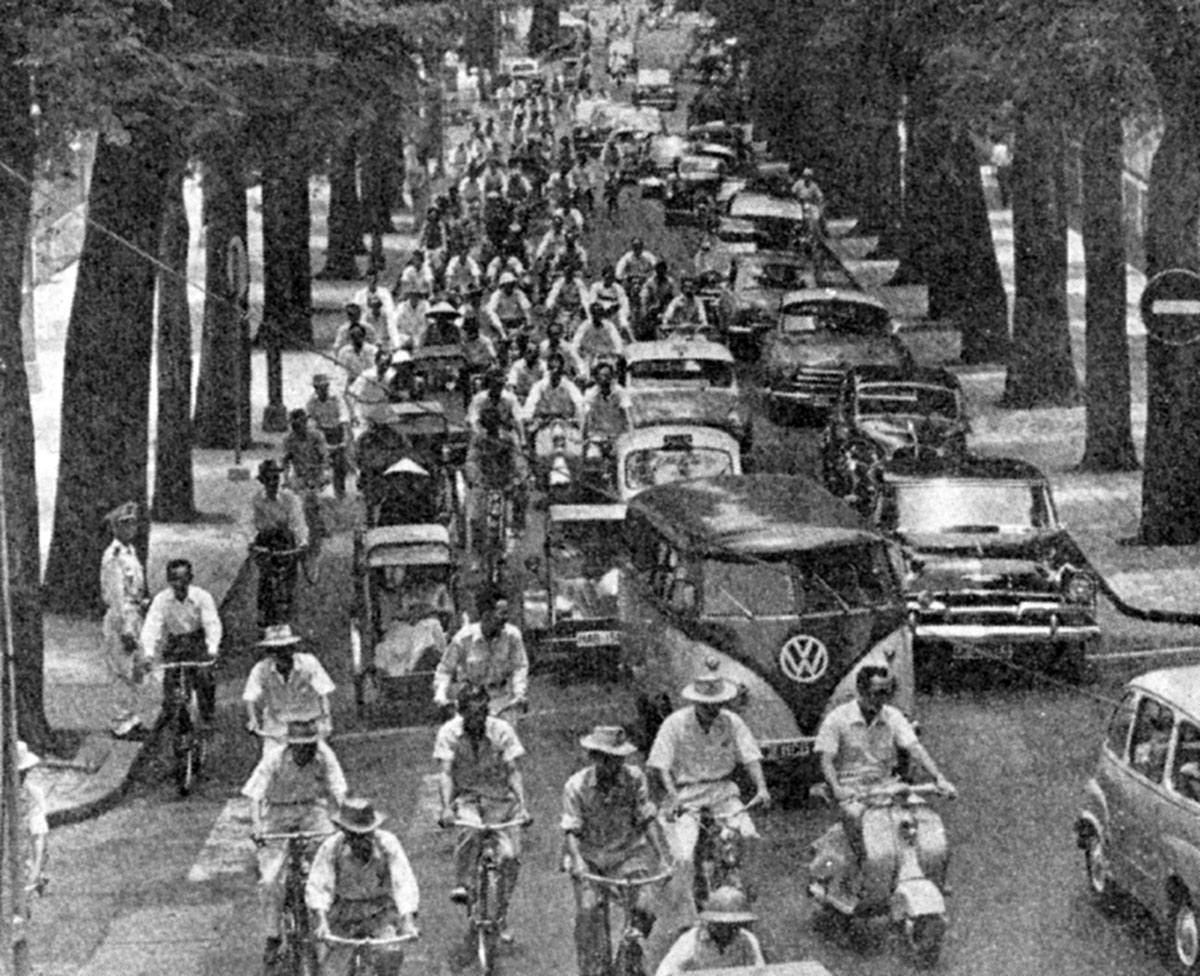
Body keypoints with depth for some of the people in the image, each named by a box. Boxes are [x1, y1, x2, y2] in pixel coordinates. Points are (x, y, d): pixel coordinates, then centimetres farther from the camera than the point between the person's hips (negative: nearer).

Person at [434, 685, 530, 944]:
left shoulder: (501, 730, -10)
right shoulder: (449, 732, -10)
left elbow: (514, 772, -11)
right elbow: (445, 773, -15)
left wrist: (522, 806, -23)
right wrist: (446, 807, -29)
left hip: (499, 799, 1)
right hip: (466, 798, -1)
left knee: (511, 856, -14)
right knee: (470, 829, -37)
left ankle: (502, 915, 4)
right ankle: (462, 885, -22)